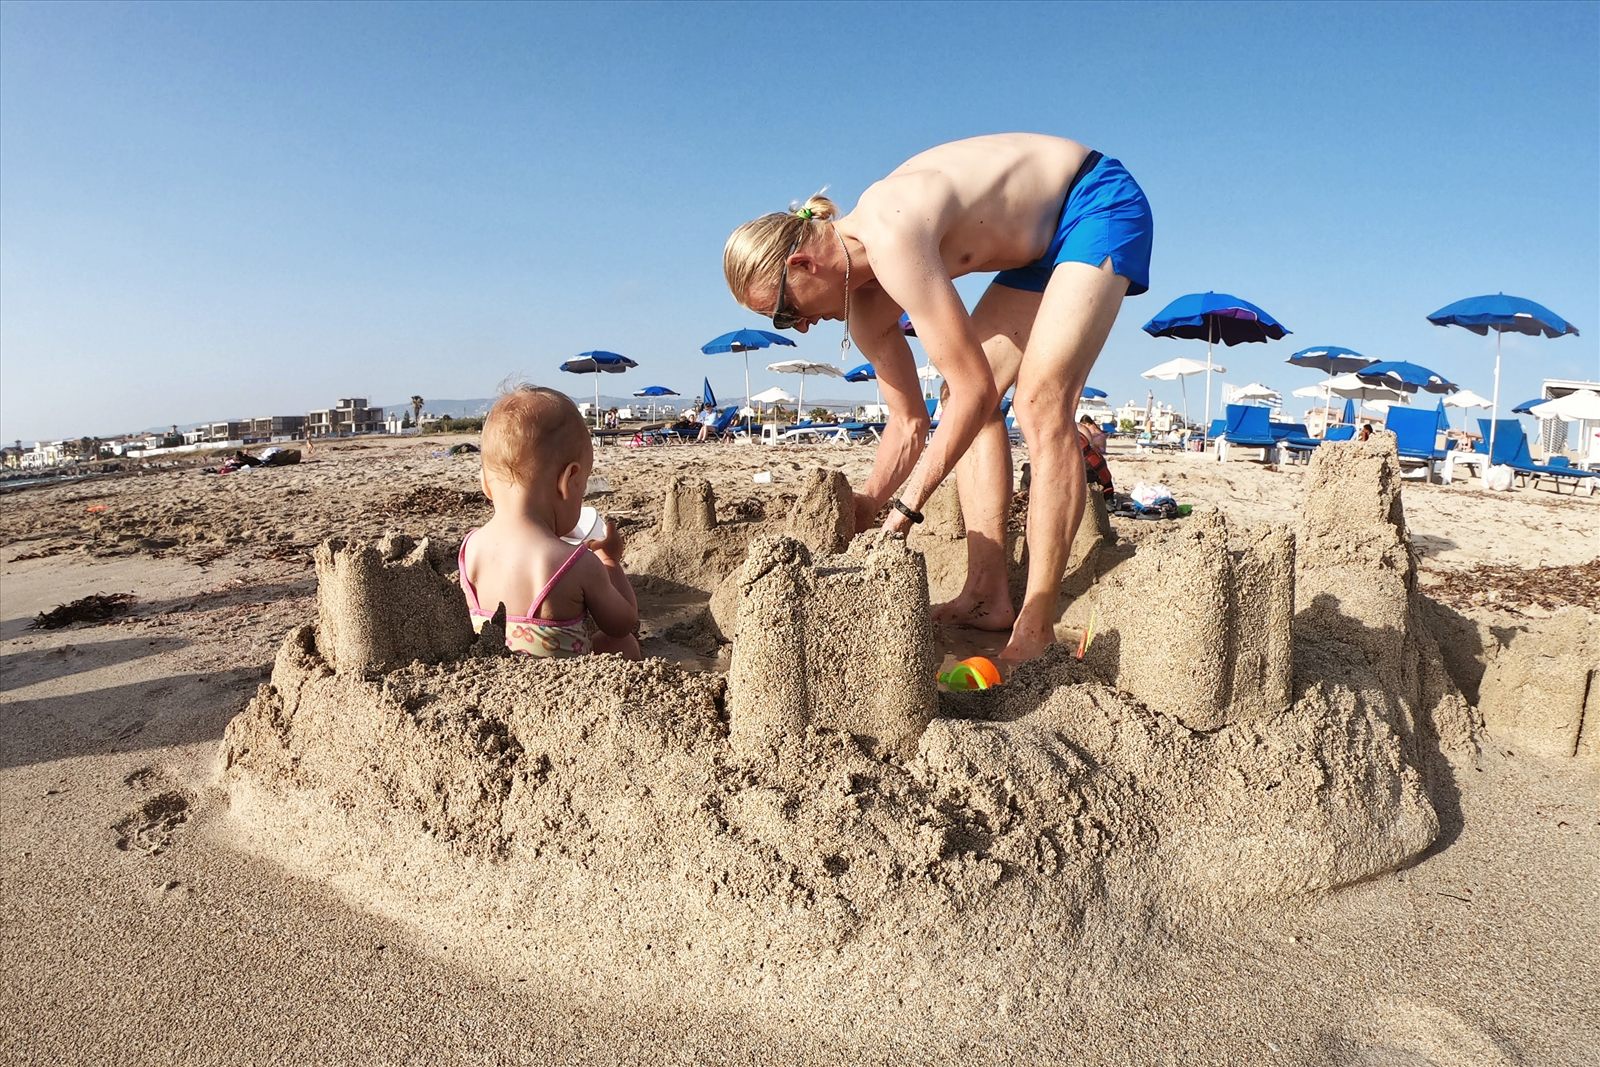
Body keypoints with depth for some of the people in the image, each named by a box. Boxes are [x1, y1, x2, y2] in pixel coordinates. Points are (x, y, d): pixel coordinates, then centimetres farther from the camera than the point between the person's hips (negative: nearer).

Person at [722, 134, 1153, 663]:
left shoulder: (890, 241, -31)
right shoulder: (864, 302, -4)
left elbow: (975, 390, -30)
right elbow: (909, 422, 4)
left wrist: (906, 504, -25)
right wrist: (865, 507, -4)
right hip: (1038, 240, 9)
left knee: (1040, 406, -22)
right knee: (968, 408, 2)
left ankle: (1036, 630, -18)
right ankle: (985, 596, 2)